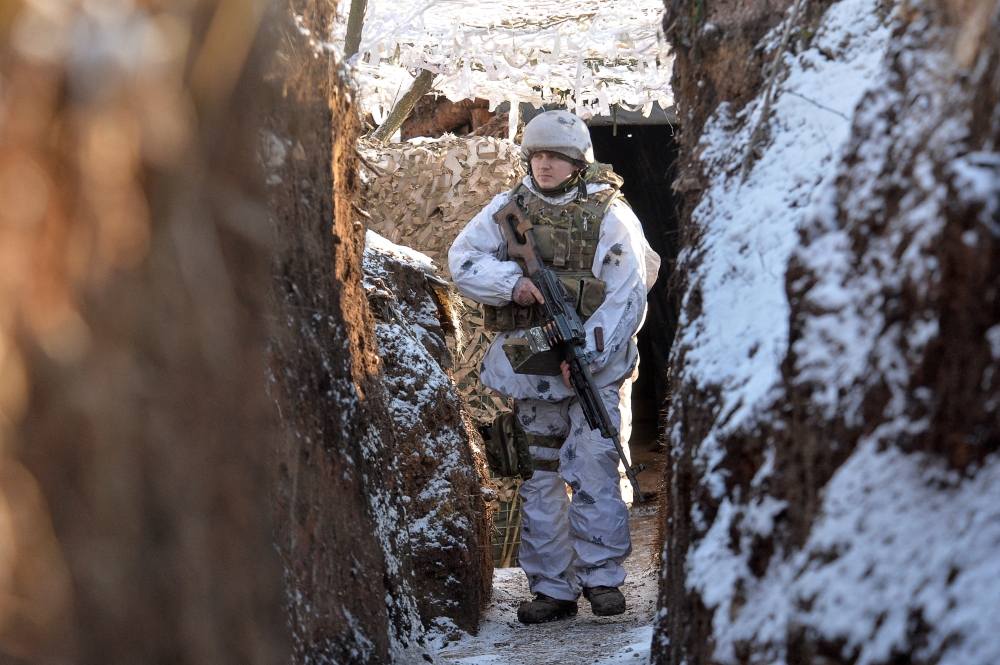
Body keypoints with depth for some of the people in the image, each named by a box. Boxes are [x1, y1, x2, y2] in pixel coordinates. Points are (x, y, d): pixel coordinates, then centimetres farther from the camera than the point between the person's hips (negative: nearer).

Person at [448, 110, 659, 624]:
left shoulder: (609, 215, -5)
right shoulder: (508, 209, 7)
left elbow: (627, 296, -10)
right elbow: (463, 260, 2)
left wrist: (585, 353, -20)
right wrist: (513, 281, -16)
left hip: (594, 366, -3)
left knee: (593, 466, -12)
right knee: (540, 474, 6)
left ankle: (601, 576, 0)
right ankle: (551, 588, 13)